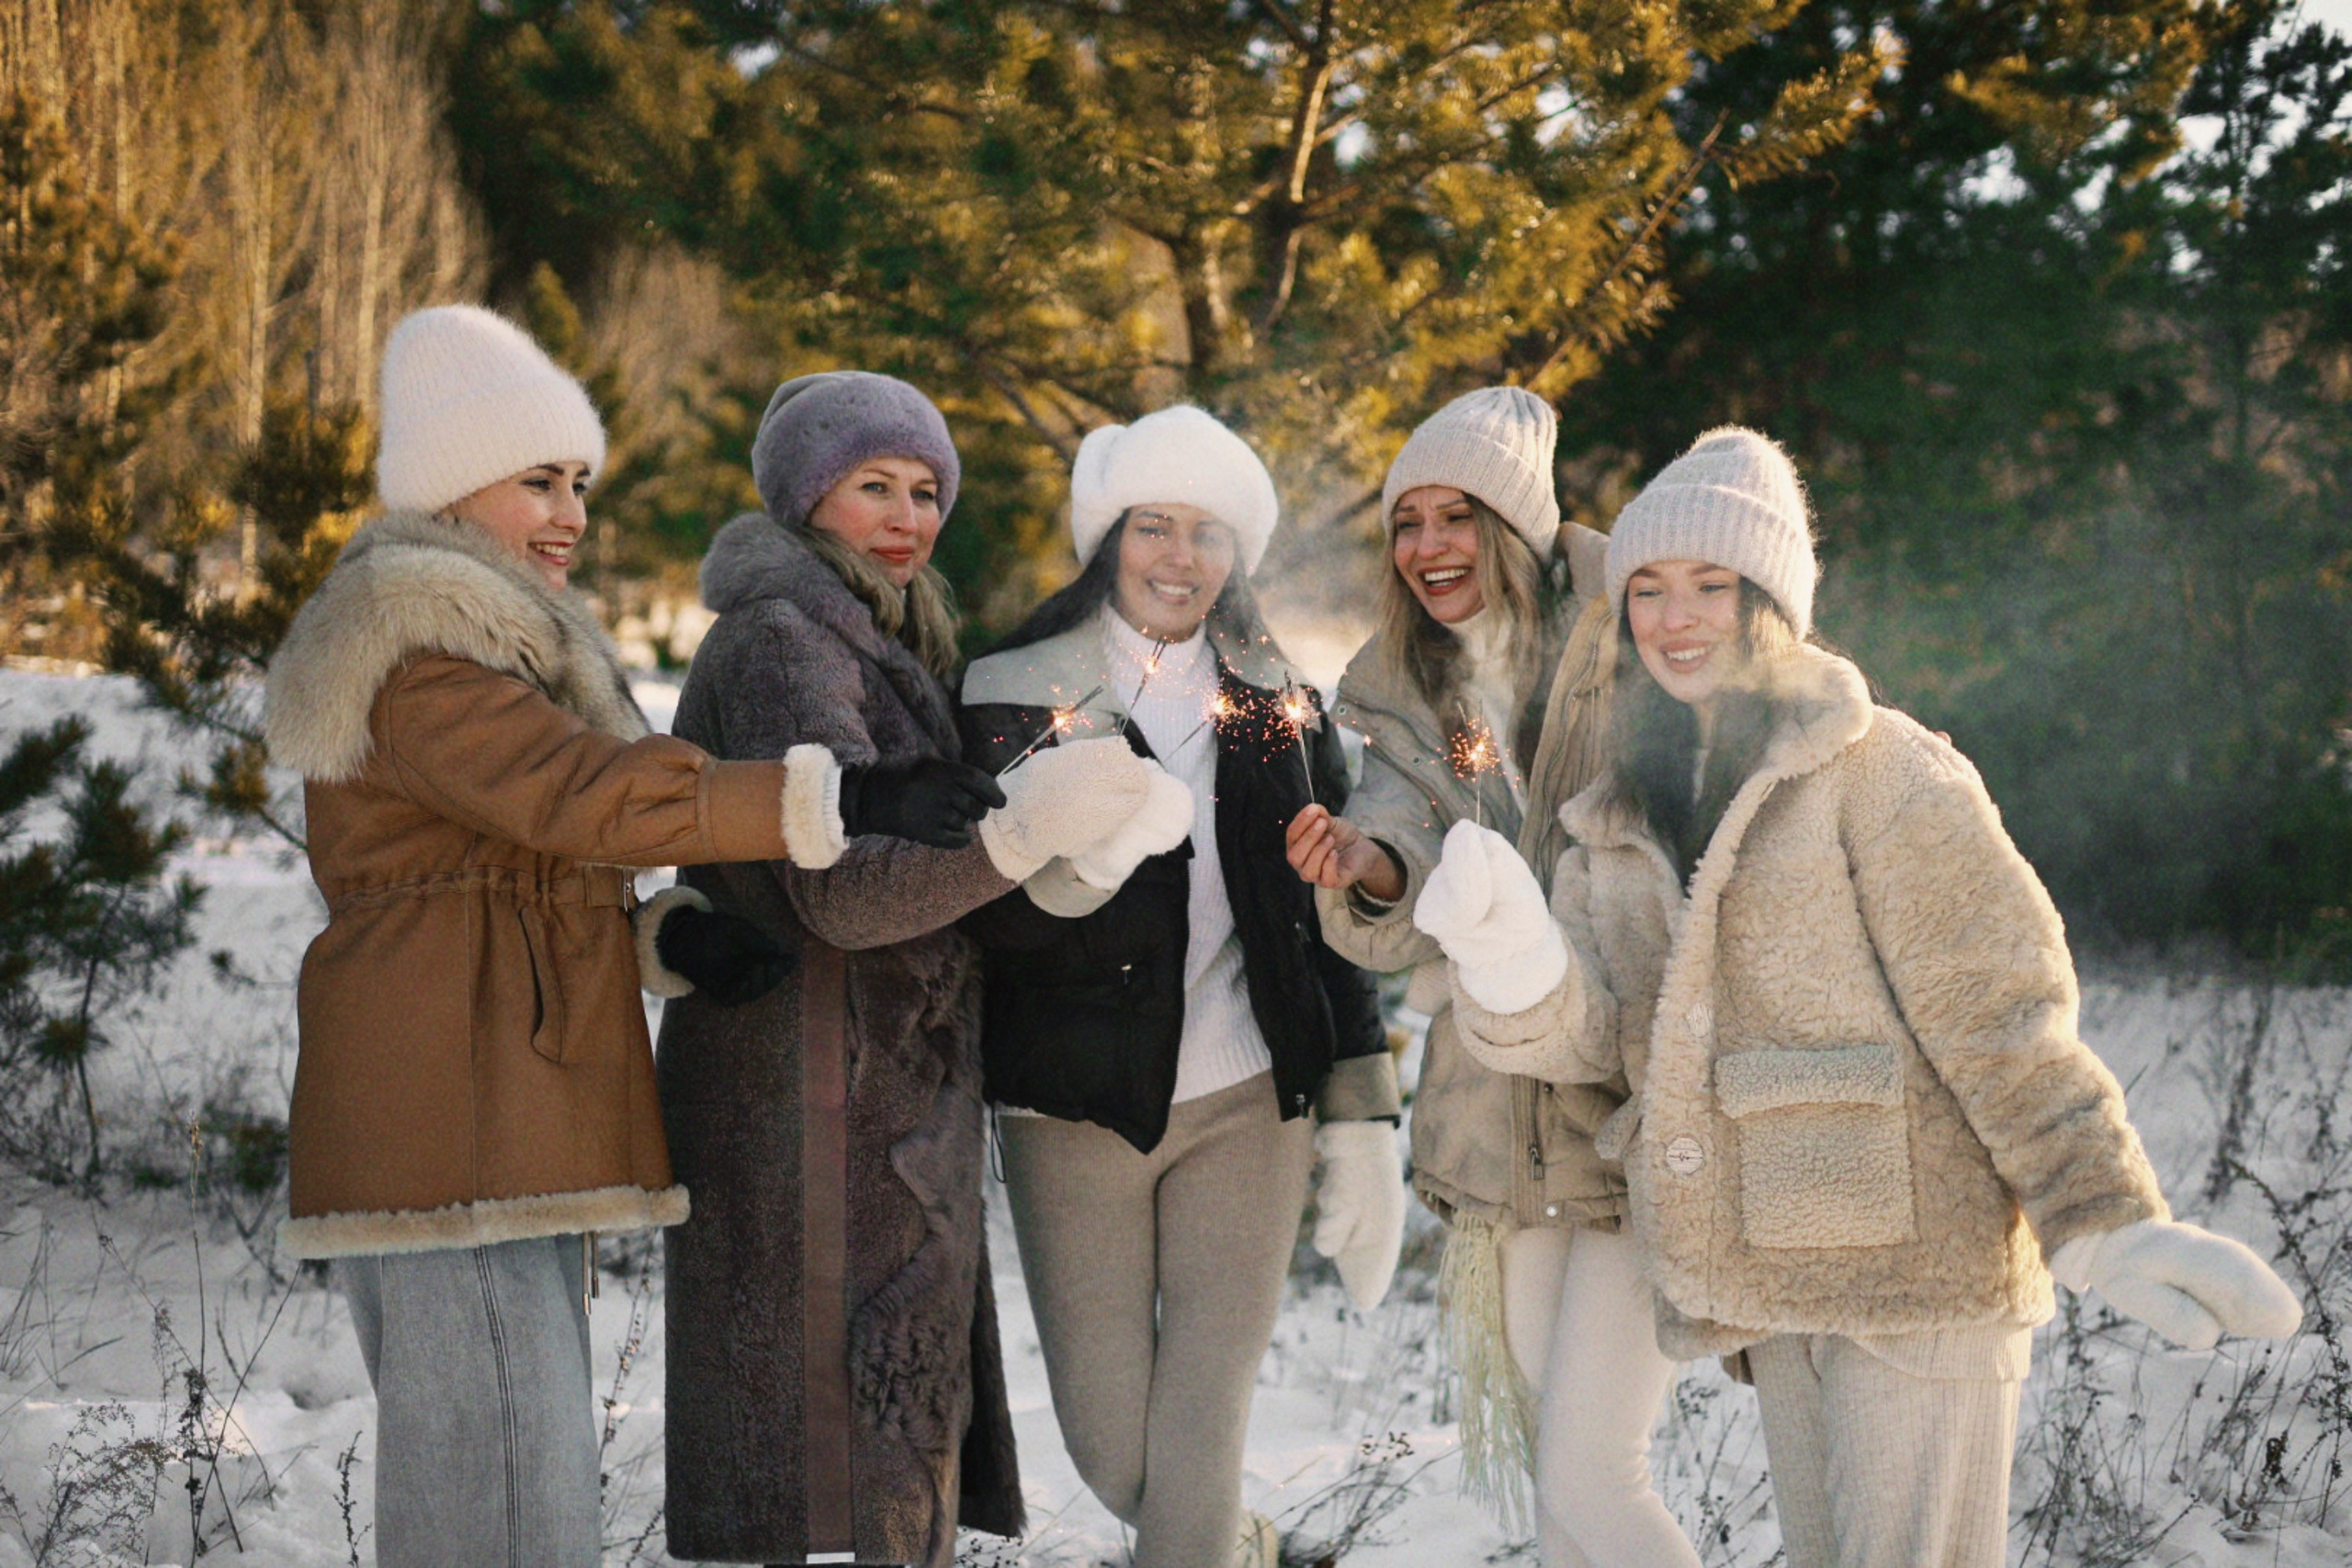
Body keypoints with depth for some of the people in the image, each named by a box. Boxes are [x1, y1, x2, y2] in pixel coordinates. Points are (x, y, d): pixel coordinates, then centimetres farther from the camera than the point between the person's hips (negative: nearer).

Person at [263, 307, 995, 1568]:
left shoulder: (490, 646, 24)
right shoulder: (419, 656, -9)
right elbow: (588, 798, -24)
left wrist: (663, 941, 1)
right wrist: (837, 800, -28)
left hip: (504, 1122, 11)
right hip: (452, 1133, -11)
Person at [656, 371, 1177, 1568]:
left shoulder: (867, 646, 19)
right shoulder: (784, 641, -13)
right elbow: (842, 891, -25)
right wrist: (1015, 833, -39)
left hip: (886, 1116, 10)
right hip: (816, 1116, -10)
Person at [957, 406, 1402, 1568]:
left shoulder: (1278, 710, 11)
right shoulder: (1014, 696, 1)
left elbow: (1330, 921, 13)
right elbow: (978, 914, -7)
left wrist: (1360, 1118, 7)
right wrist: (1072, 864, -28)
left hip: (1249, 1104, 1)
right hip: (1077, 1109, -1)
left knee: (1204, 1432, -7)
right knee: (1109, 1446, 2)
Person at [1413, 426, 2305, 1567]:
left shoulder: (1879, 769, -8)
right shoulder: (1619, 817, 13)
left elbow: (1998, 1009, -12)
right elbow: (1586, 1033, 2)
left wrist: (2104, 1221, -19)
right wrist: (1505, 959, -20)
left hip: (1914, 1266, -7)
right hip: (1770, 1278, 7)